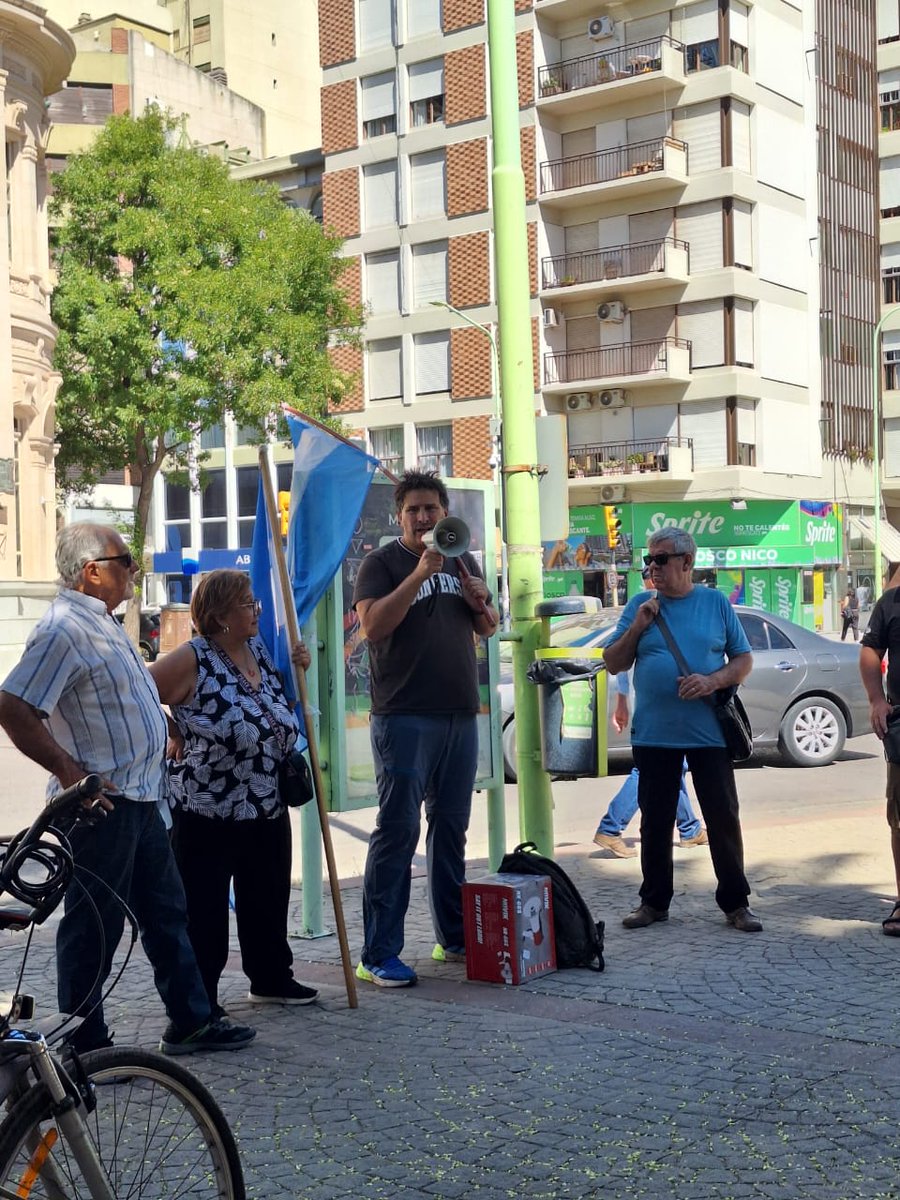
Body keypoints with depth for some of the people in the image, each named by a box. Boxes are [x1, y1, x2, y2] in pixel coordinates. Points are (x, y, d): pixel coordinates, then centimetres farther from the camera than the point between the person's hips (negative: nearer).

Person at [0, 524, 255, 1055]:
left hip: (140, 797, 10)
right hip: (101, 803, -10)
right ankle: (84, 1045, 12)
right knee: (95, 925, 1)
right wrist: (70, 771, -22)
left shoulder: (103, 622, 14)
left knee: (166, 911, 16)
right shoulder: (64, 629, -19)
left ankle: (191, 1021, 27)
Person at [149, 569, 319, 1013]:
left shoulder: (259, 651, 7)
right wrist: (172, 736, -12)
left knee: (268, 900, 18)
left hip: (267, 810, 7)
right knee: (203, 909, 3)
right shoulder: (193, 660, -15)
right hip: (206, 813, -7)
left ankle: (271, 979, 35)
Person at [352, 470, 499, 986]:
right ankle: (379, 954, -4)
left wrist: (482, 605, -1)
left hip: (460, 713, 6)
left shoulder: (462, 561, 16)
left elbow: (489, 629, 21)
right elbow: (373, 625, -17)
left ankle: (454, 937, 24)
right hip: (404, 716, -6)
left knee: (451, 827, 13)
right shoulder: (382, 563, -2)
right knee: (398, 829, -7)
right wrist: (421, 574, -23)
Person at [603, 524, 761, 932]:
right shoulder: (640, 605, 7)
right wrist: (636, 628, -8)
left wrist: (713, 680, -13)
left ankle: (735, 903, 13)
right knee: (655, 821, 8)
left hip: (709, 732, -1)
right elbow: (613, 664, 7)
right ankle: (654, 901, 20)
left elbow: (744, 660, 6)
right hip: (653, 734, 1)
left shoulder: (715, 603, 4)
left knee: (723, 818, 2)